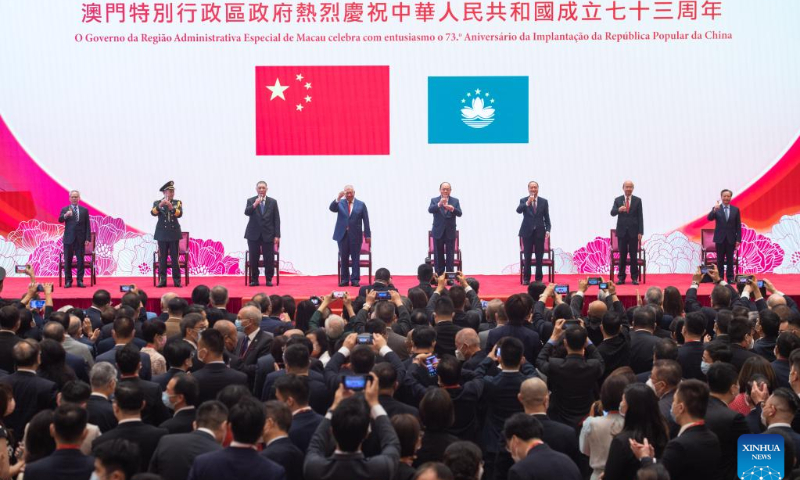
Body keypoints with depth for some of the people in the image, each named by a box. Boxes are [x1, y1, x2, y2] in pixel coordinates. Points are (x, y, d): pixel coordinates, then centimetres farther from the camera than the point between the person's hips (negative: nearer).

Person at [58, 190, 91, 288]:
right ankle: (68, 281, 7)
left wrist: (88, 239, -2)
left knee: (80, 260, 0)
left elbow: (87, 225, 6)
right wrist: (66, 215, -33)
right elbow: (60, 220, -11)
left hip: (80, 239, 1)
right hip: (69, 239, -1)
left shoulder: (84, 210, 9)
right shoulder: (65, 209, 6)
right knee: (68, 260, 1)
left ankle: (80, 280, 5)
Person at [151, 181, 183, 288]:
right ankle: (162, 280, 6)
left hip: (174, 233, 0)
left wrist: (171, 207, -29)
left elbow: (180, 214, -13)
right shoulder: (157, 203, 3)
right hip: (162, 234, 0)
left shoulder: (177, 203, 5)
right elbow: (153, 213, -16)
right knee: (162, 257, 1)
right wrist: (160, 205, -32)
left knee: (175, 257, 0)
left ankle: (177, 281, 3)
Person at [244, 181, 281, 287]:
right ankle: (254, 280, 11)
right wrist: (254, 205, -25)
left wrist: (277, 236, -2)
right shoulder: (251, 201, 7)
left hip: (268, 234, 0)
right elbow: (246, 212, -10)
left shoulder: (273, 202, 6)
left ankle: (269, 279, 8)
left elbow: (276, 219, 4)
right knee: (253, 259, 1)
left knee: (269, 258, -2)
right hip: (254, 234, 0)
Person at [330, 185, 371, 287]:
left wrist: (367, 235, -1)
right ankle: (344, 279, 10)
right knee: (344, 258, 3)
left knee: (355, 258, 0)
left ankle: (355, 280, 4)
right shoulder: (340, 203, 8)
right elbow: (332, 208, -12)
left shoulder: (361, 205, 5)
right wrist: (338, 198, -25)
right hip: (342, 234, 1)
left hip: (355, 235, -1)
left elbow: (366, 221, 4)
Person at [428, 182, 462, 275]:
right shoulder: (434, 200, 1)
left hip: (450, 232, 0)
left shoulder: (455, 201, 3)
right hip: (438, 232, 0)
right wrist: (439, 204, -37)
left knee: (450, 256, 0)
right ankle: (439, 276, 11)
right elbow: (430, 210, -18)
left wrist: (452, 209, -32)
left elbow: (459, 213, -10)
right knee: (438, 256, 5)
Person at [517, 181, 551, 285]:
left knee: (539, 256, 3)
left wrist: (548, 230, -4)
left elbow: (547, 217, 7)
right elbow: (518, 210, -17)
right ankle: (526, 278, 4)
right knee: (527, 256, 0)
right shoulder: (523, 200, 3)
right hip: (527, 232, -1)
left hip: (539, 232, 1)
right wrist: (527, 203, -32)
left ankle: (538, 279, 8)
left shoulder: (544, 201, 7)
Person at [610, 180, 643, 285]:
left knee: (633, 255, 1)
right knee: (622, 255, 3)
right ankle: (621, 277, 8)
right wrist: (619, 209, -29)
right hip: (622, 231, 1)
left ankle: (634, 277, 6)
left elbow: (640, 217, 2)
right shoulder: (618, 200, 5)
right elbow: (612, 213, -7)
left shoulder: (638, 200, 4)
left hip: (633, 232, -1)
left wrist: (640, 232, -4)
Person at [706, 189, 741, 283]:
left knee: (730, 259, 4)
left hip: (731, 239, 1)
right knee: (720, 260, 4)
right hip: (720, 239, -1)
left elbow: (738, 226, 4)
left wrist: (738, 239, -3)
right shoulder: (716, 209, 1)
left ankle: (730, 278, 9)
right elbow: (709, 218, -17)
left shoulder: (735, 210, 4)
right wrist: (715, 210, -35)